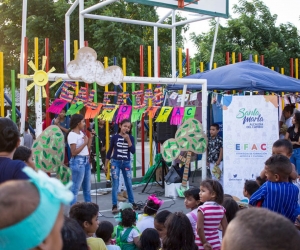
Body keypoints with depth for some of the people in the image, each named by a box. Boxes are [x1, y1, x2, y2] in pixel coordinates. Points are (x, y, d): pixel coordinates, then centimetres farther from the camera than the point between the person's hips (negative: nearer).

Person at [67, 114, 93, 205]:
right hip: (78, 161, -9)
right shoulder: (72, 135, -13)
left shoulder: (81, 133, 13)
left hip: (86, 161, 9)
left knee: (87, 187, 17)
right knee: (75, 188, -3)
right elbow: (74, 152, -18)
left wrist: (90, 137, 7)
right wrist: (84, 143, -16)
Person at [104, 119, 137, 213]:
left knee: (129, 184, 10)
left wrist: (128, 140, -20)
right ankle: (114, 206, 6)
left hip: (126, 163, 2)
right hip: (115, 162, -2)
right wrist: (106, 165, 3)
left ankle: (132, 203, 25)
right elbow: (110, 151, 2)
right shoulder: (115, 137, -4)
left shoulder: (130, 137, -1)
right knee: (115, 185, -2)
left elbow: (133, 151, -12)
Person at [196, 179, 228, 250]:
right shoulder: (221, 209, 2)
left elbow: (199, 228, -21)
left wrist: (204, 243, -12)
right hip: (216, 244, 5)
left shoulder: (202, 208, -15)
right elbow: (225, 227, 4)